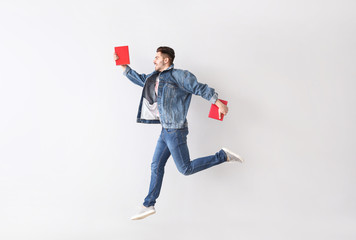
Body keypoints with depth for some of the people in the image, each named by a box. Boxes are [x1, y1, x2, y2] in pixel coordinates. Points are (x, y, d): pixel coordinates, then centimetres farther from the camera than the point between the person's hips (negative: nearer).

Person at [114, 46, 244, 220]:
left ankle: (223, 156, 5)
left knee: (186, 169, -6)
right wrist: (122, 65, 23)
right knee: (156, 166, 11)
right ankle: (149, 205, 20)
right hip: (166, 131, 9)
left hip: (175, 131, -9)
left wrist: (218, 103, -15)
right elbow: (139, 79, 27)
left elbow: (199, 88, -12)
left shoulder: (177, 75, -12)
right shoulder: (156, 77, 14)